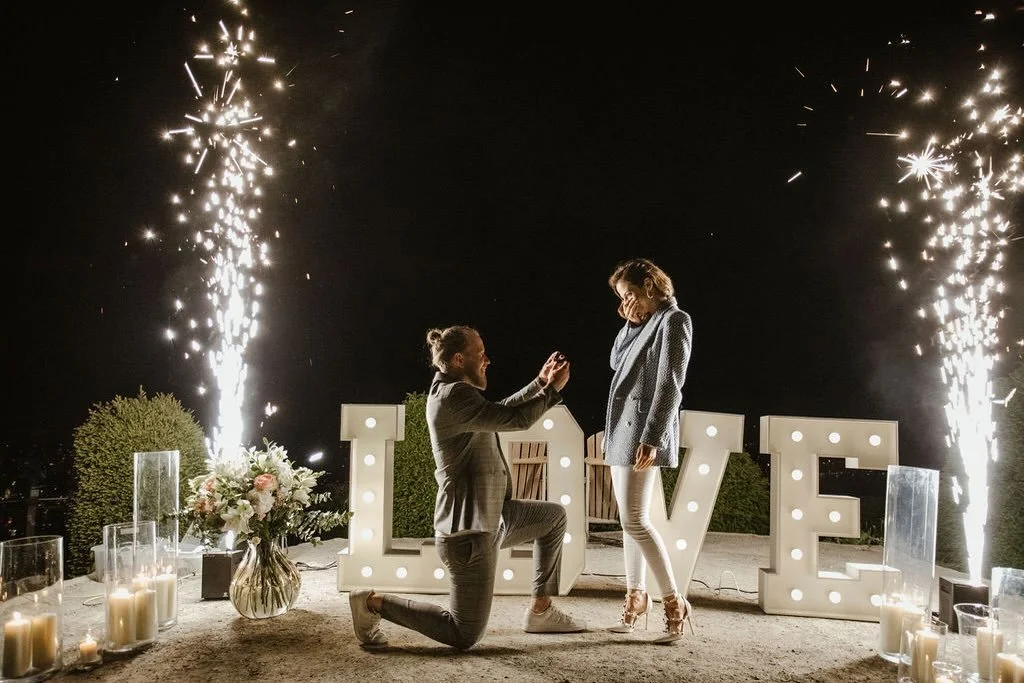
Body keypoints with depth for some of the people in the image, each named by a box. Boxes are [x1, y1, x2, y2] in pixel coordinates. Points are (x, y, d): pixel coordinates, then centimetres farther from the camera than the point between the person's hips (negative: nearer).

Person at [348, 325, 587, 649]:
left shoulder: (448, 390, 10)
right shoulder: (455, 395, -21)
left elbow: (500, 412, 22)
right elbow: (517, 419, -22)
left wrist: (540, 382, 16)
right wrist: (553, 389, -6)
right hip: (468, 530, -11)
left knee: (554, 516, 23)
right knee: (465, 636, -1)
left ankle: (540, 611, 25)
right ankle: (374, 603, 7)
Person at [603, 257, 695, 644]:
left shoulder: (673, 320, -9)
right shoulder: (645, 323, 18)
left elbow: (670, 385, -18)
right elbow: (617, 363, 21)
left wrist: (652, 438, -23)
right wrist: (631, 323, 11)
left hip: (642, 431, -9)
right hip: (622, 431, 9)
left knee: (634, 521, -10)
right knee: (630, 520, 12)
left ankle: (674, 603, -3)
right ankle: (636, 597, 22)